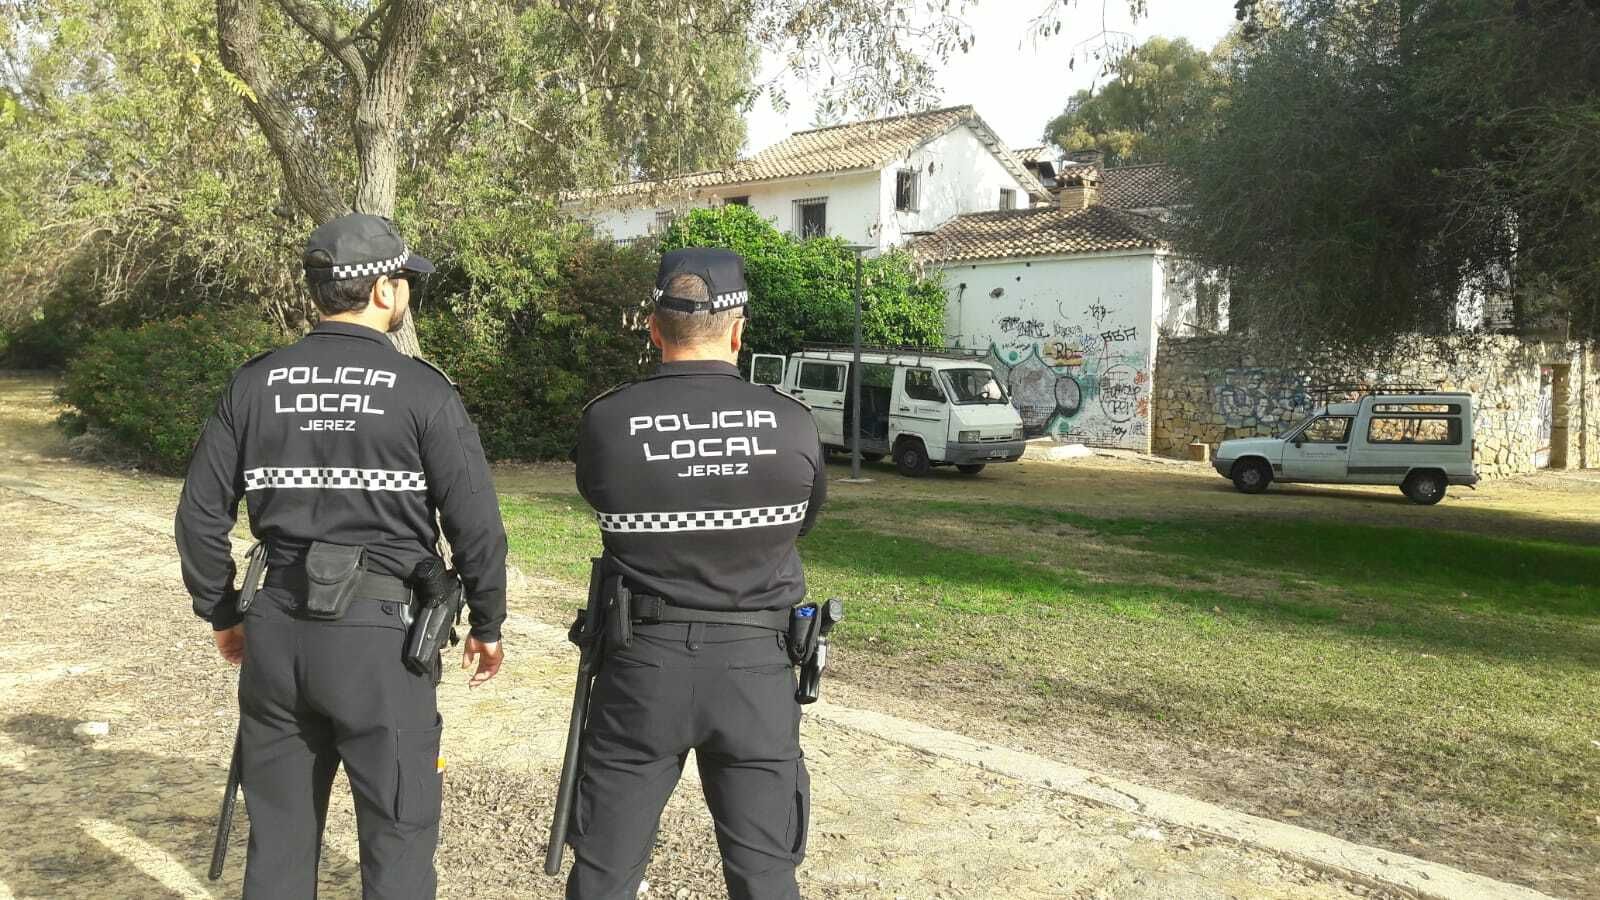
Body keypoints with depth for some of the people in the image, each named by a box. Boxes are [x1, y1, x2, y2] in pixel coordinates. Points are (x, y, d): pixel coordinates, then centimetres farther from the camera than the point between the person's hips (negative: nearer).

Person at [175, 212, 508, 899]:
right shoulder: (421, 391, -9)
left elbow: (201, 514, 6)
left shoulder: (255, 385, 3)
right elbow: (476, 524, -8)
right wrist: (487, 625, 5)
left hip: (276, 634, 5)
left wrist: (222, 614, 20)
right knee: (398, 832, 8)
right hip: (380, 637, -4)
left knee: (278, 831, 18)